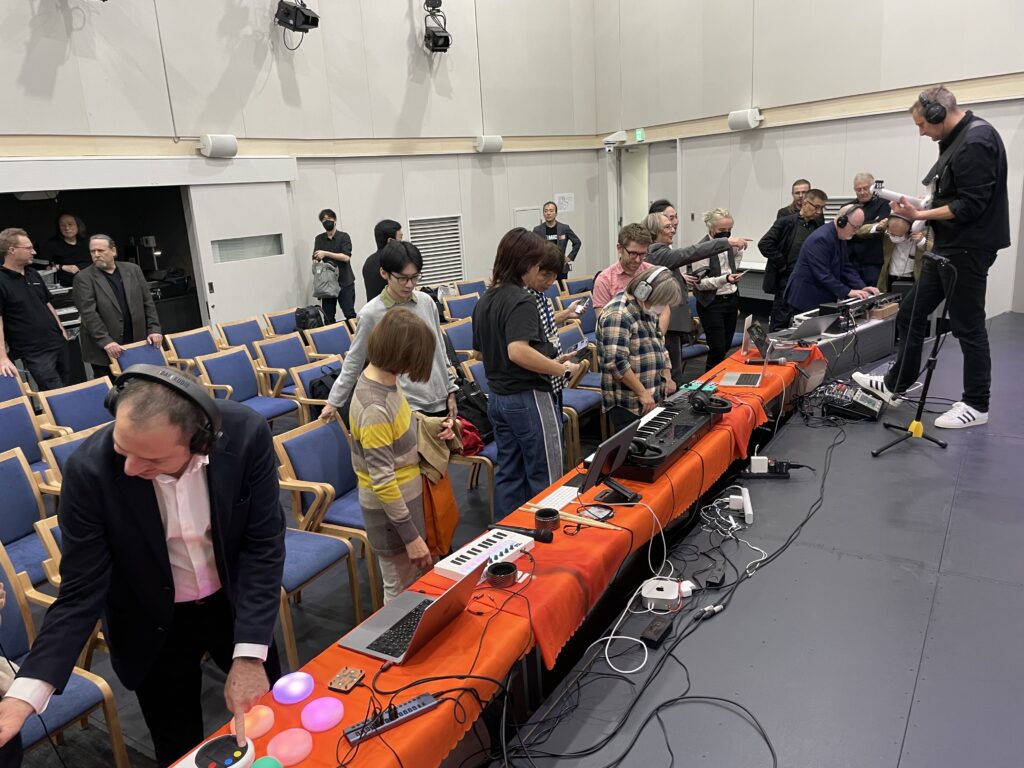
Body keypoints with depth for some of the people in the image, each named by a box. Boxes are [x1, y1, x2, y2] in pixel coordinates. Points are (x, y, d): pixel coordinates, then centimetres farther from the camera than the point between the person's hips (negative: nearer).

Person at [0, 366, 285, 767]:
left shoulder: (247, 433, -28)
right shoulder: (90, 468, -28)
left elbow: (263, 545, -20)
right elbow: (80, 591, -18)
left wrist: (249, 656, -23)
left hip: (237, 602, 1)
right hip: (154, 624, -1)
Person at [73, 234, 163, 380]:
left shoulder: (133, 270, 9)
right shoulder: (84, 278, -2)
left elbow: (147, 302, 10)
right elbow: (88, 313, -10)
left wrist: (154, 329, -1)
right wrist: (106, 341, -20)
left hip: (137, 345, 3)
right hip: (104, 350, -3)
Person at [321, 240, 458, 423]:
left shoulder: (426, 302, 1)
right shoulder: (371, 313, -11)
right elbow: (353, 361, 0)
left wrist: (450, 391, 10)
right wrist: (334, 401, 3)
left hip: (439, 400, 5)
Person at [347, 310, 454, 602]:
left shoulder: (385, 377, -2)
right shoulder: (374, 408, -29)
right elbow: (382, 481, -26)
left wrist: (433, 428, -3)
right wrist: (410, 535, -20)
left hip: (408, 494, 9)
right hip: (391, 506, -9)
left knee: (421, 578, 24)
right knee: (402, 591, 10)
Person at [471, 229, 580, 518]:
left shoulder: (484, 301, 10)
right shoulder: (521, 300, -17)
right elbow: (518, 351, -31)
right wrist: (563, 370, -22)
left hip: (498, 397, 9)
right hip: (529, 399, -9)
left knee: (509, 475, 16)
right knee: (545, 481, 4)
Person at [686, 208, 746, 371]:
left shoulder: (730, 243, 5)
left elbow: (738, 253, 30)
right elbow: (700, 282, -17)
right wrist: (724, 279, -28)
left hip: (731, 300, 7)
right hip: (712, 304, -7)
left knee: (726, 346, 11)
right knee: (717, 348, -8)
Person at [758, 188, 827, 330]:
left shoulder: (819, 226, 10)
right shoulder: (786, 222, -5)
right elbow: (764, 244, -13)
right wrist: (782, 265, -11)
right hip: (788, 282, -5)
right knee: (780, 325, -1)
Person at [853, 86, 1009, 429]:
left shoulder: (976, 141, -17)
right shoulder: (956, 140, 13)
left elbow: (970, 206, -22)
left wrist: (919, 215, -18)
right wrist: (925, 220, 10)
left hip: (968, 249, -10)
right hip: (947, 246, 10)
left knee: (968, 326, -1)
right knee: (910, 315, 13)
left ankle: (976, 405, 11)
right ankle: (895, 385, 24)